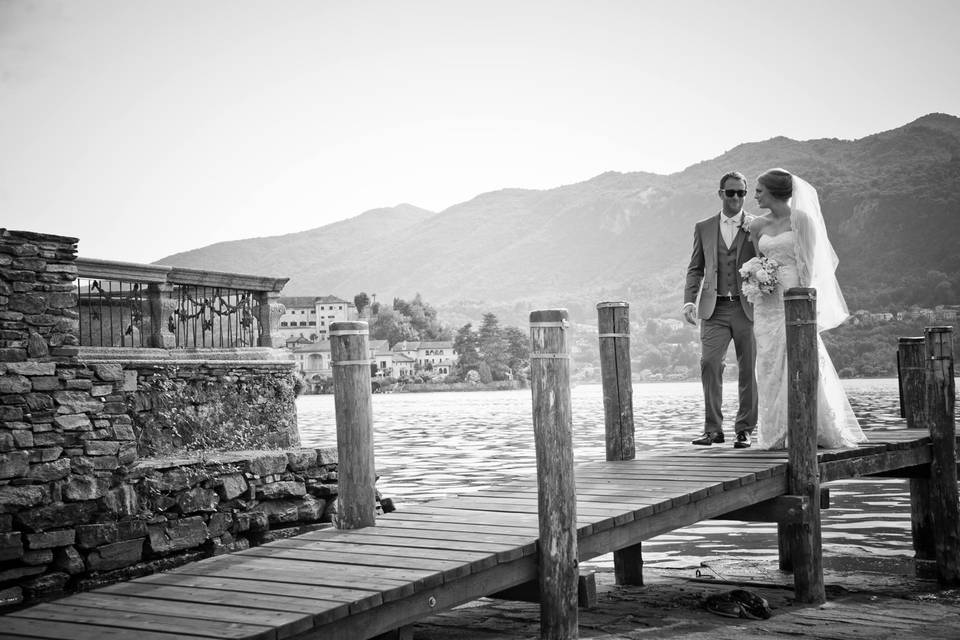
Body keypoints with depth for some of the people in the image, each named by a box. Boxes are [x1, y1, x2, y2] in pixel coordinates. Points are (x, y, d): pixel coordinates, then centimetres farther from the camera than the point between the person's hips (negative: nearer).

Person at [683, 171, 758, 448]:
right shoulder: (703, 228, 12)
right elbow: (695, 269, 14)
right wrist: (689, 301, 2)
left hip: (747, 308, -1)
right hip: (714, 310, 1)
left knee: (749, 370, 3)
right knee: (709, 364, -11)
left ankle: (744, 430, 13)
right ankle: (713, 429, -3)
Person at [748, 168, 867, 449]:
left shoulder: (801, 219, -5)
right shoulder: (757, 225, 10)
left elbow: (809, 263, -7)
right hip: (767, 302, 5)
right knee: (771, 366, 2)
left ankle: (815, 429, 3)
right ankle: (777, 433, 7)